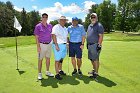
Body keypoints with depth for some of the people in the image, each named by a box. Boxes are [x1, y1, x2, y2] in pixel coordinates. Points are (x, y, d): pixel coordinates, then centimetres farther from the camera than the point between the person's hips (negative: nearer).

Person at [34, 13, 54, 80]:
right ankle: (39, 74, 13)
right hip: (42, 45, -5)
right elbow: (36, 37, -8)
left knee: (48, 58, 12)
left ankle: (47, 72, 27)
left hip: (49, 44, 5)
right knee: (40, 59, 2)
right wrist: (38, 46, -14)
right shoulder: (38, 26, -5)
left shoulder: (50, 26, 8)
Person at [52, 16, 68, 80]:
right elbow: (53, 36, -15)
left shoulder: (65, 28, 17)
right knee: (57, 60, -6)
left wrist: (67, 43, 14)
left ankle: (60, 70, 30)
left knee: (62, 58, 15)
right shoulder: (56, 27, -7)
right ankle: (57, 74, 1)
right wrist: (56, 45, -22)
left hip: (64, 45, 7)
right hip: (58, 45, -7)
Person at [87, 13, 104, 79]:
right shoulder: (89, 26, 17)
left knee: (95, 59, -4)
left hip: (95, 45, -8)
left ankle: (96, 73, 6)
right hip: (89, 45, 8)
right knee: (91, 59, 15)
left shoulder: (99, 25, -8)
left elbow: (101, 36, -13)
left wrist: (99, 45, -19)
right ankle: (94, 70, 31)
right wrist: (87, 43, 18)